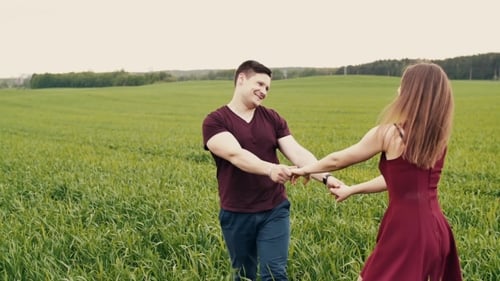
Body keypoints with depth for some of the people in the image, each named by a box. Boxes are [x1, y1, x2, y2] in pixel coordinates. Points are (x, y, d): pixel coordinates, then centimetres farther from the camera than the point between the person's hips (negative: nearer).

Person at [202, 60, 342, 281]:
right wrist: (270, 168, -41)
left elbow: (297, 153, -4)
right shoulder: (215, 122, -7)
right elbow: (235, 154, -24)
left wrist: (326, 177, -20)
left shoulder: (272, 118, 6)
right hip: (237, 215, -2)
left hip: (274, 211, 2)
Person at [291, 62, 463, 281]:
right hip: (436, 227, 7)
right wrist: (352, 190, 28)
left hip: (407, 227, -7)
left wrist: (306, 169, 22)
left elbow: (338, 160, 3)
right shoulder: (439, 138, 7)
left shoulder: (389, 132, -11)